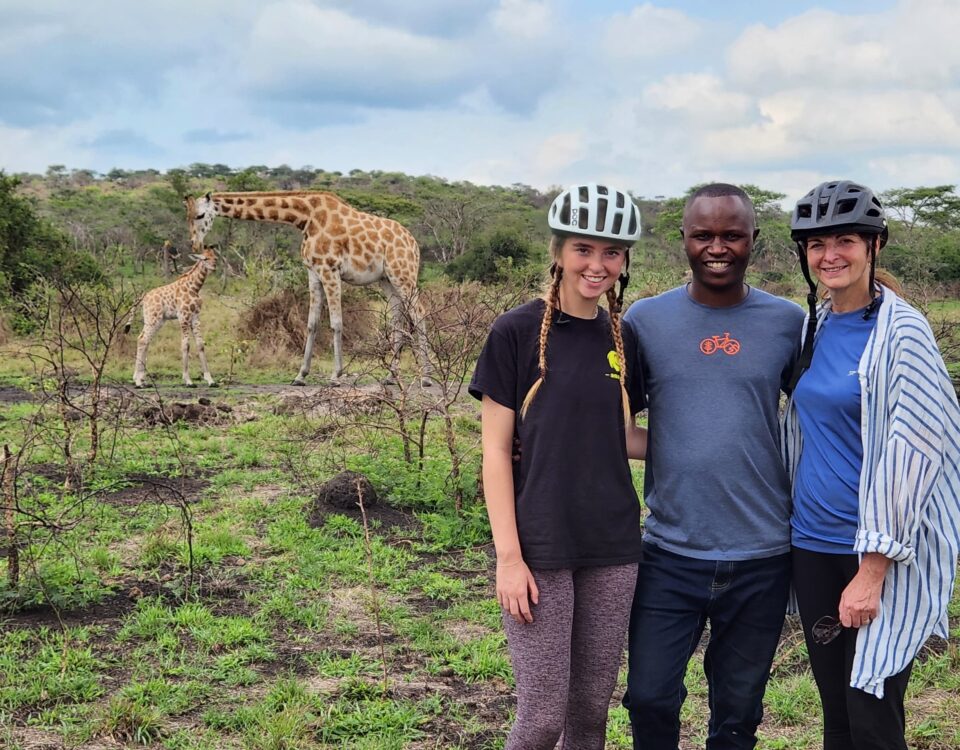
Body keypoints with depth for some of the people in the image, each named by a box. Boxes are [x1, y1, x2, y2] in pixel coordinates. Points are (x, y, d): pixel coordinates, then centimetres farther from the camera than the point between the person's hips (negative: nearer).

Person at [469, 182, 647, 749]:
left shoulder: (623, 340, 7)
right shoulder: (518, 332, -8)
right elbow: (496, 450, -8)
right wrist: (508, 556, -12)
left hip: (613, 549, 5)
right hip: (540, 548, -4)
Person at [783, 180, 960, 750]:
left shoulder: (901, 331, -11)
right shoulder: (816, 327, 9)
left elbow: (911, 451, -16)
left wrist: (872, 571, -18)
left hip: (883, 553, -6)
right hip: (813, 546, 6)